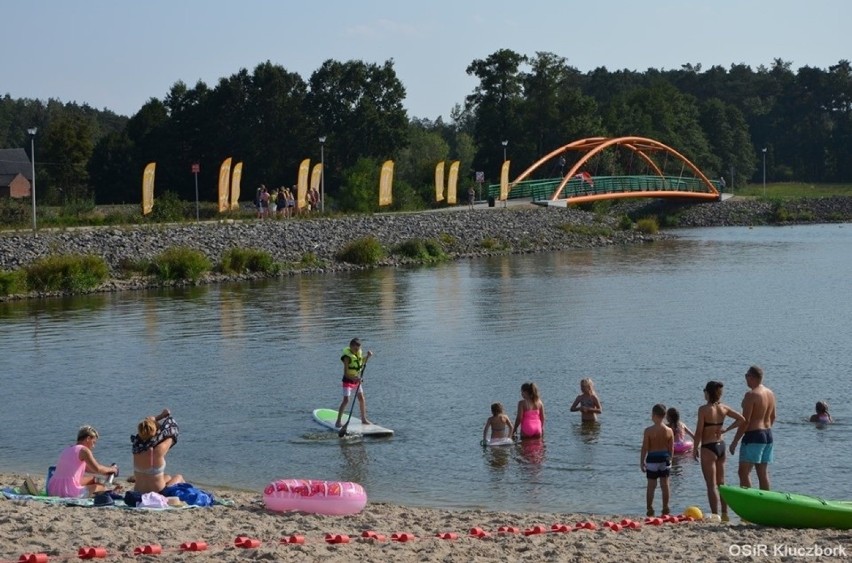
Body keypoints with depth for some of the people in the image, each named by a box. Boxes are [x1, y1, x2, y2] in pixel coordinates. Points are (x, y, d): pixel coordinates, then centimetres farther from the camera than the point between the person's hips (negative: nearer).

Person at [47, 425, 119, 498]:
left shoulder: (67, 450, 21)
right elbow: (97, 469, -12)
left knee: (92, 479, 28)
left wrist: (107, 471, 25)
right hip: (68, 491, -8)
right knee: (102, 488, 17)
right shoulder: (84, 450, -6)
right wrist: (111, 469, 8)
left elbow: (86, 468, 30)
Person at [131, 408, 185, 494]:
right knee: (179, 478, 27)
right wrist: (168, 417, 10)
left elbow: (143, 430, 9)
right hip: (158, 493, -5)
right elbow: (171, 435, -6)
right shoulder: (159, 450, -28)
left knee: (168, 477, 34)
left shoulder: (137, 448, -12)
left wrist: (161, 416, 17)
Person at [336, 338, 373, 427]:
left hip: (357, 379, 7)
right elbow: (346, 373, -28)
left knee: (361, 399, 11)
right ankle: (338, 421, -11)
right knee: (346, 400, -14)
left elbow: (362, 362, 18)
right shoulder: (347, 357, -23)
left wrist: (368, 356, 1)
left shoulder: (359, 353, -2)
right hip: (348, 380, -7)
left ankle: (364, 419, 26)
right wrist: (354, 378, -42)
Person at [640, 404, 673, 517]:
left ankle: (650, 509, 6)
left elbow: (645, 448, -10)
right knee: (665, 484, 11)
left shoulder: (648, 430, -14)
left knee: (651, 485, 4)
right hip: (665, 458, 3)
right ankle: (665, 509, 16)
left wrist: (642, 461, 0)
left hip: (652, 459, -3)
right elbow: (671, 448, 1)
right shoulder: (669, 431, -5)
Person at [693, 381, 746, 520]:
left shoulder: (703, 409, -15)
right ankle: (725, 514, 20)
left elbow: (699, 432, -15)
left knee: (711, 485, -3)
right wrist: (726, 429, 12)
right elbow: (741, 419, 9)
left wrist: (695, 448, -4)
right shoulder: (724, 408, 3)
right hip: (721, 446, 7)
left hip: (708, 447, -7)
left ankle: (715, 515, -5)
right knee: (721, 483, 16)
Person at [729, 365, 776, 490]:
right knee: (763, 473, 12)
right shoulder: (770, 393, 10)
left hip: (753, 435, -9)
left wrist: (735, 441, -13)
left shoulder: (751, 395, -16)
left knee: (744, 472, -6)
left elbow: (745, 421, -18)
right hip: (768, 435, 9)